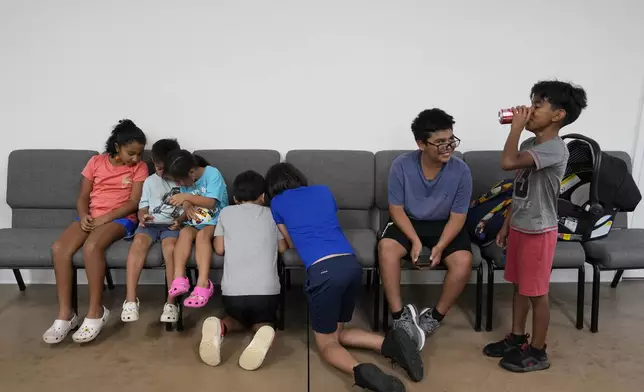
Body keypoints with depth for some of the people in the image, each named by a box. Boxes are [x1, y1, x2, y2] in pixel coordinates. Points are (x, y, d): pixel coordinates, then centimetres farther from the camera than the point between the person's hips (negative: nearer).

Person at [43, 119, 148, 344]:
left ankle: (96, 312, -22)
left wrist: (105, 218, -17)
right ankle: (65, 314, -16)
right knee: (59, 248, -23)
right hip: (91, 218, 4)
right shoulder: (96, 162, 9)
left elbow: (134, 202, -6)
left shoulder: (139, 168, 2)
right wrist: (84, 216, -12)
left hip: (121, 219, -4)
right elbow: (83, 197, 9)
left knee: (91, 246, -34)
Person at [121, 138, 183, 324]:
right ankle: (130, 299, -29)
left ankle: (171, 302, -30)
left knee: (170, 246, -34)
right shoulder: (150, 181, 18)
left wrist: (180, 220, -15)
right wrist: (143, 217, -9)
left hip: (173, 225, -2)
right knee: (139, 242, -30)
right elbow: (143, 207, 14)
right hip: (151, 223, 3)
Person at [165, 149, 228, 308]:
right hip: (195, 223, 5)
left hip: (215, 222, -5)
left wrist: (187, 197, -27)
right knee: (185, 232, -29)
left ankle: (203, 283, -43)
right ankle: (179, 278, -38)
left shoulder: (212, 173, -14)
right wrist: (187, 206, -18)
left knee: (202, 234, -35)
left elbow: (211, 202, -20)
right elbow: (187, 202, 5)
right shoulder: (185, 180, 5)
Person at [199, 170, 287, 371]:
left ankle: (219, 327, -5)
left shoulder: (226, 213, 11)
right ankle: (263, 332, -11)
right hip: (267, 290, -1)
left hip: (233, 290, 1)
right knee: (264, 322, 26)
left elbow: (219, 249, 11)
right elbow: (283, 247, 17)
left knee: (238, 319, 31)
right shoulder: (271, 214, 12)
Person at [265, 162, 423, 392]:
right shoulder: (324, 191, 25)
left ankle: (360, 371, -20)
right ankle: (389, 343, 0)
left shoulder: (277, 202, 16)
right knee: (336, 332, 23)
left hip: (323, 270, -5)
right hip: (352, 264, 5)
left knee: (326, 342, 10)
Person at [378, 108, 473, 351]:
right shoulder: (401, 166, -19)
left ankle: (435, 317, -5)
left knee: (463, 261, -27)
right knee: (386, 247, -31)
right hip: (408, 222, 0)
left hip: (445, 225, 1)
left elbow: (457, 217, -11)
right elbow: (396, 209, -11)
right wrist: (415, 240, -24)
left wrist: (440, 246, -25)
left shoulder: (461, 171, -17)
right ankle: (399, 316, -19)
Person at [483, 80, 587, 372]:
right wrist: (507, 224, 15)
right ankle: (516, 338, 34)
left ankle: (538, 352, 20)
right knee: (519, 286, 18)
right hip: (519, 228, 9)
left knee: (536, 292, 4)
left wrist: (516, 127, -24)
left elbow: (507, 162, -37)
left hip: (539, 232, -9)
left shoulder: (555, 149, -22)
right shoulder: (529, 145, 7)